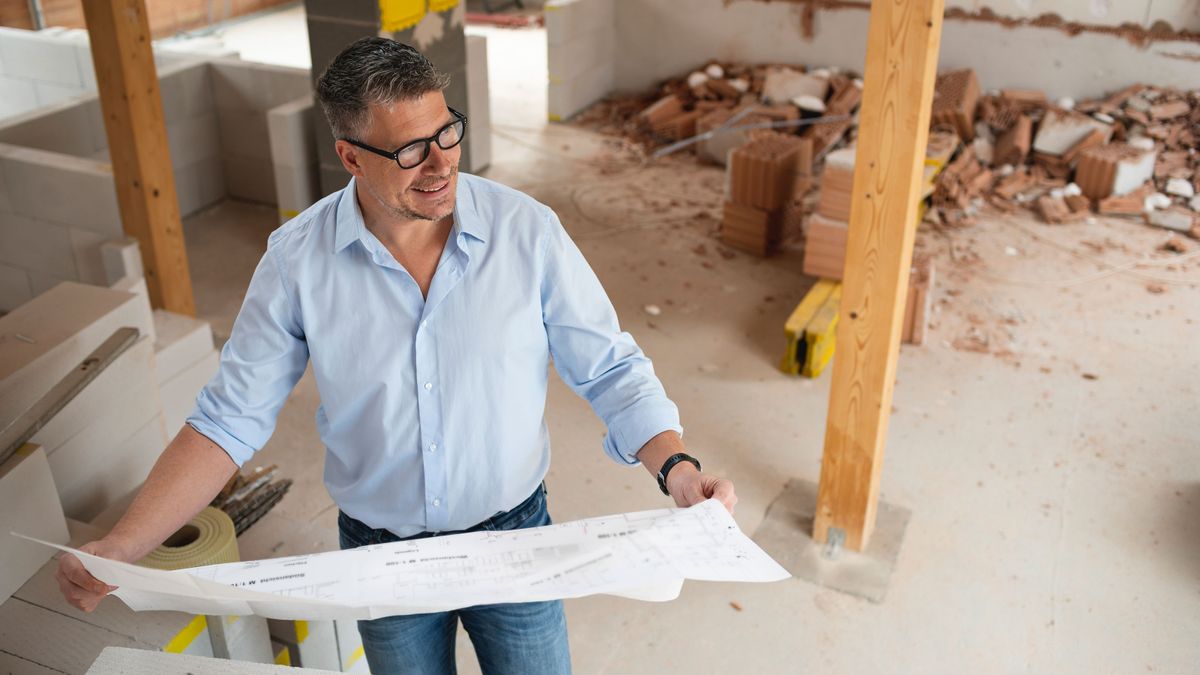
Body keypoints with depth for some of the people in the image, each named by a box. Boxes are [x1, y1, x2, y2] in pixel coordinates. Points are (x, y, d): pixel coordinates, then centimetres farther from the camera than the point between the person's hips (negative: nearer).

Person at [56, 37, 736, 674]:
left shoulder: (527, 230, -17)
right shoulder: (297, 260, -15)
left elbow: (611, 368, -12)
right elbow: (231, 419, -10)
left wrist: (676, 466, -29)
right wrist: (120, 549, -19)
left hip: (514, 536, 0)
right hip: (381, 553, 1)